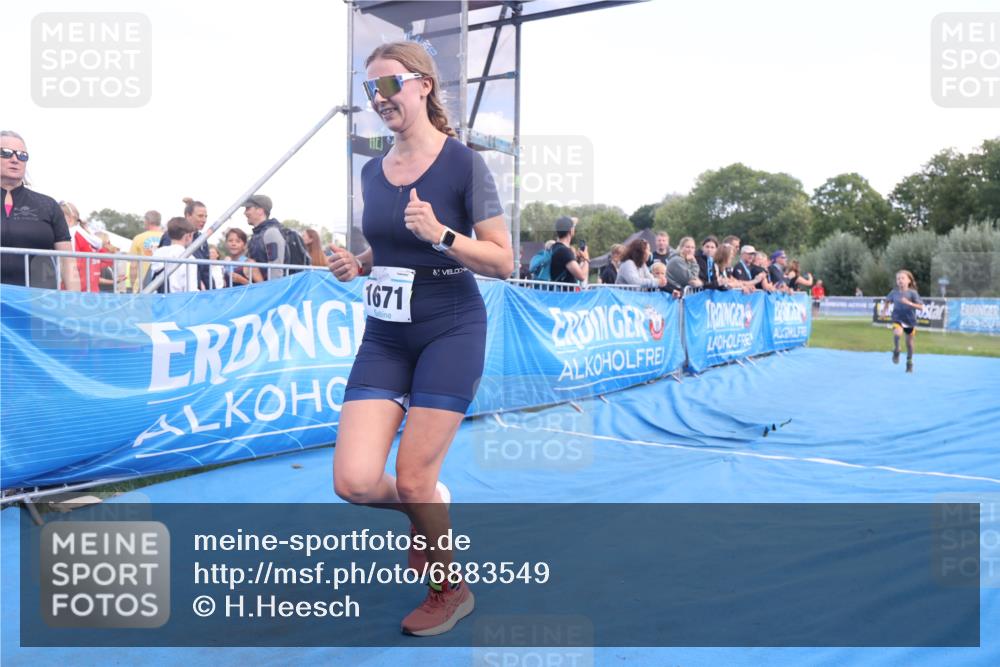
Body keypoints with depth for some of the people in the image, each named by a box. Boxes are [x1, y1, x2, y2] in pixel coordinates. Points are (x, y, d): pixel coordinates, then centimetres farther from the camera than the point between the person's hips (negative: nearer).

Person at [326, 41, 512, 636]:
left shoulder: (463, 163, -8)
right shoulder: (372, 172, 9)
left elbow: (504, 261, -10)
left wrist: (440, 233, -24)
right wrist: (356, 266, 1)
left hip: (451, 331, -5)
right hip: (385, 336, 5)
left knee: (412, 480, -2)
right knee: (355, 482, -6)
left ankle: (451, 591, 27)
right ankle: (427, 510, 30)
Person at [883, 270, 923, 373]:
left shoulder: (913, 293, -12)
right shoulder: (894, 292, -4)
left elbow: (921, 307, -16)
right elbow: (888, 300, 17)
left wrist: (909, 303, -29)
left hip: (910, 320, 0)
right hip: (897, 319, 0)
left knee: (909, 342, 11)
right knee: (897, 333, -32)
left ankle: (909, 363, 32)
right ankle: (896, 351, -5)